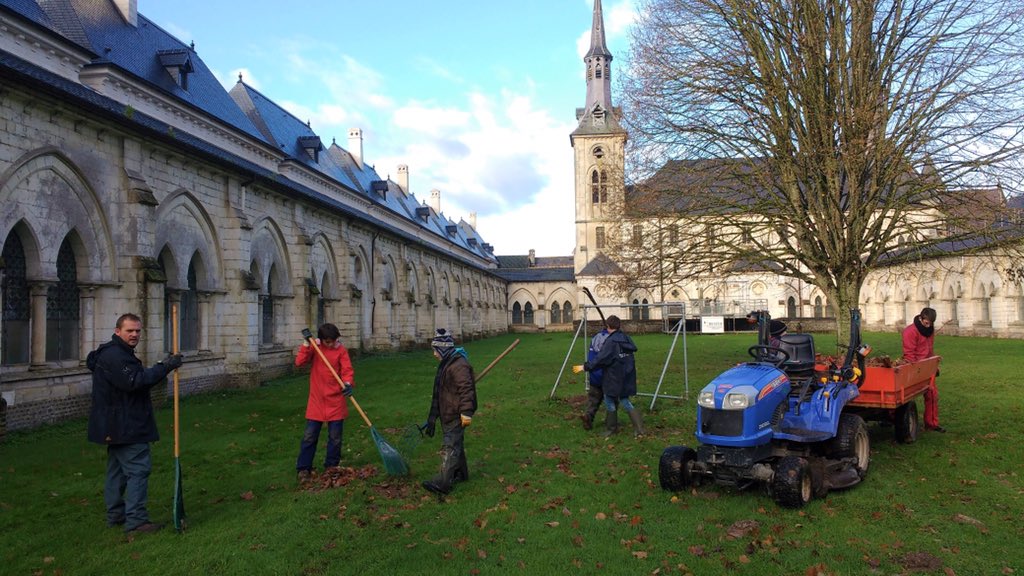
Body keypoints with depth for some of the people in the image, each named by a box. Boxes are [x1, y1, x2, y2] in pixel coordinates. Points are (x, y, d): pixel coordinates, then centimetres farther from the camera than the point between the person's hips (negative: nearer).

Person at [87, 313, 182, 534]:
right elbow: (134, 382, -28)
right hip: (125, 427, -12)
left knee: (118, 470, 18)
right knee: (138, 469, -11)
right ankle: (136, 519, -9)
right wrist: (164, 367, -26)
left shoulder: (119, 354, 19)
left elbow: (139, 379, 20)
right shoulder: (113, 356, -17)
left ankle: (116, 515, 28)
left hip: (116, 427, 12)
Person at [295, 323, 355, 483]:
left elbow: (347, 370, -11)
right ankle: (303, 469, 15)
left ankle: (331, 467, 22)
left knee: (335, 437, 7)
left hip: (336, 400, -1)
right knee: (309, 436, 4)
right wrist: (306, 344, -19)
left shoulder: (341, 350, -4)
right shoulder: (314, 348, 2)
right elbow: (299, 362, -10)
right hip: (316, 400, 1)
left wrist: (348, 383, -31)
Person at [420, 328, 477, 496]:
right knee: (455, 444, 20)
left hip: (456, 415, -10)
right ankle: (461, 473, 34)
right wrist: (433, 416, 28)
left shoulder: (459, 365, -20)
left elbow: (466, 389, -25)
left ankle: (443, 482, -10)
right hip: (448, 413, 10)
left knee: (450, 446, -10)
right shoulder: (445, 363, 15)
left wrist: (466, 412, -27)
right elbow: (440, 392, 24)